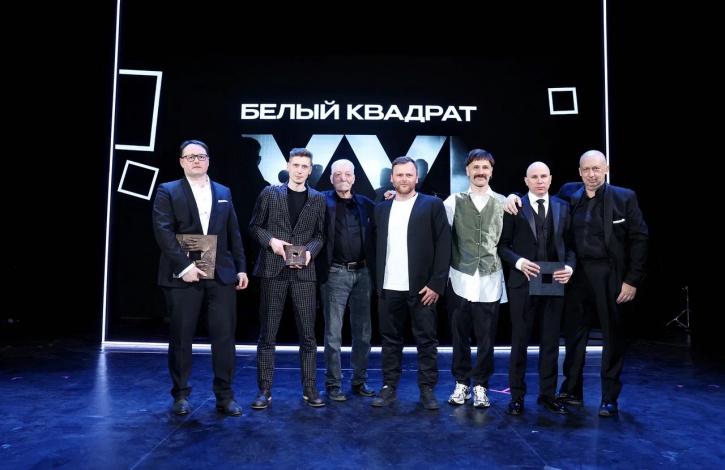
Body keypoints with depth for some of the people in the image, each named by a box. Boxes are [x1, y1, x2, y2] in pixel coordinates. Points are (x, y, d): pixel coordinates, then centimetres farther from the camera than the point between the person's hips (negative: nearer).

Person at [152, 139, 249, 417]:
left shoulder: (223, 193, 16)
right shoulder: (168, 191, 4)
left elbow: (234, 234, 14)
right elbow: (163, 232, -8)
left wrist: (241, 267, 6)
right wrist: (185, 266, -16)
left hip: (221, 275, 3)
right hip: (183, 275, -2)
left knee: (224, 335, 2)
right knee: (181, 337, 6)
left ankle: (224, 395, 13)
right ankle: (180, 395, 21)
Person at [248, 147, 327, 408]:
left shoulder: (318, 199, 8)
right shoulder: (269, 193, 5)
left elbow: (320, 235, 8)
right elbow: (254, 227, 7)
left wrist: (309, 250, -10)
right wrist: (270, 240, -11)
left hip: (304, 272, 1)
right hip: (272, 270, -1)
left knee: (308, 334, 4)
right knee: (267, 334, 4)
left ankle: (309, 389, 15)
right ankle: (264, 390, 14)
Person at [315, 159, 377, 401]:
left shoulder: (366, 204, 9)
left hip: (363, 273, 3)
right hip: (335, 274, -3)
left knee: (363, 332, 11)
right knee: (333, 333, 4)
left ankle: (359, 380, 25)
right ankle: (333, 384, 16)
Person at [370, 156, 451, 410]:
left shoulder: (432, 205, 1)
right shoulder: (381, 208, 12)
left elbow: (443, 246, -4)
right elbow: (376, 246, 12)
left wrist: (436, 283, -11)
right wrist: (376, 282, 5)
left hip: (422, 287, -3)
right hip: (388, 288, 3)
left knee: (426, 341, 4)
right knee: (390, 340, 10)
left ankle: (427, 390, 16)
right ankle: (389, 387, 21)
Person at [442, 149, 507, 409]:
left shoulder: (504, 203, 4)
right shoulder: (454, 201, 4)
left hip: (490, 281, 0)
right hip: (460, 280, 0)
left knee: (486, 338, 6)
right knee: (459, 335, 8)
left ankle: (480, 385, 21)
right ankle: (462, 383, 24)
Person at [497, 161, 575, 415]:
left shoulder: (562, 206, 9)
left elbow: (569, 243, 9)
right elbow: (503, 244, -2)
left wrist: (569, 266, -8)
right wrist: (519, 262, -18)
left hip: (554, 282, 3)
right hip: (523, 282, -3)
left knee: (551, 341, 10)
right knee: (519, 342, 6)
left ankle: (548, 394, 24)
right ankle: (517, 396, 17)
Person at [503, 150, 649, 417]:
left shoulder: (624, 197, -2)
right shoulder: (570, 195, 6)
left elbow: (639, 239, -4)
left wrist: (632, 279, -10)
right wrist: (516, 196, -9)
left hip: (610, 276, -3)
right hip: (578, 275, 3)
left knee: (612, 335, 7)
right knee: (574, 334, 10)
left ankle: (610, 398, 19)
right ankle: (571, 391, 25)